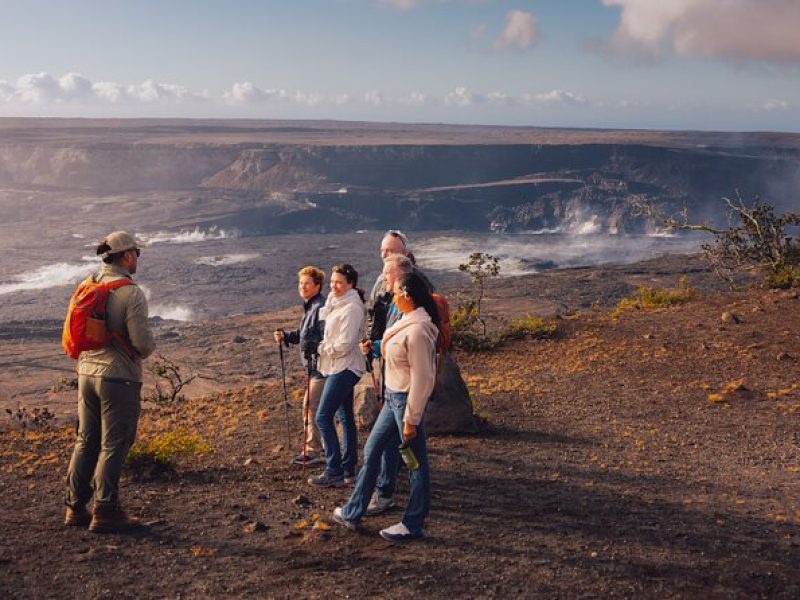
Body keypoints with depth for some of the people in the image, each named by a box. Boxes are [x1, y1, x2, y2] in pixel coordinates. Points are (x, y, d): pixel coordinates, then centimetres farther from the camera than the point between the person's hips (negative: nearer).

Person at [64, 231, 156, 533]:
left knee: (86, 441, 16)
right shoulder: (131, 293, -15)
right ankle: (105, 512, 6)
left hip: (86, 372, 7)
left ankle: (75, 507, 22)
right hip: (119, 376, -7)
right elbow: (142, 340, -19)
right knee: (113, 445, 1)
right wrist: (147, 349, 3)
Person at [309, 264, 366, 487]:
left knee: (323, 417, -10)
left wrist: (323, 349, -8)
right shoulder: (338, 303, 13)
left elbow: (344, 345, -20)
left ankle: (334, 472, -7)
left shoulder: (351, 308, -18)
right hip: (338, 367, 10)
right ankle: (348, 469, 22)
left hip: (344, 368, -10)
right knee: (345, 418, 14)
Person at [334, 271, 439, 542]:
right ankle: (352, 513, 30)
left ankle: (412, 526, 19)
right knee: (372, 451, 17)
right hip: (393, 397, 10)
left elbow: (422, 378, -23)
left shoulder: (417, 330, -23)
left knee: (416, 463, 5)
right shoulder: (408, 322, 6)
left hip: (406, 399, -10)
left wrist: (411, 418, -20)